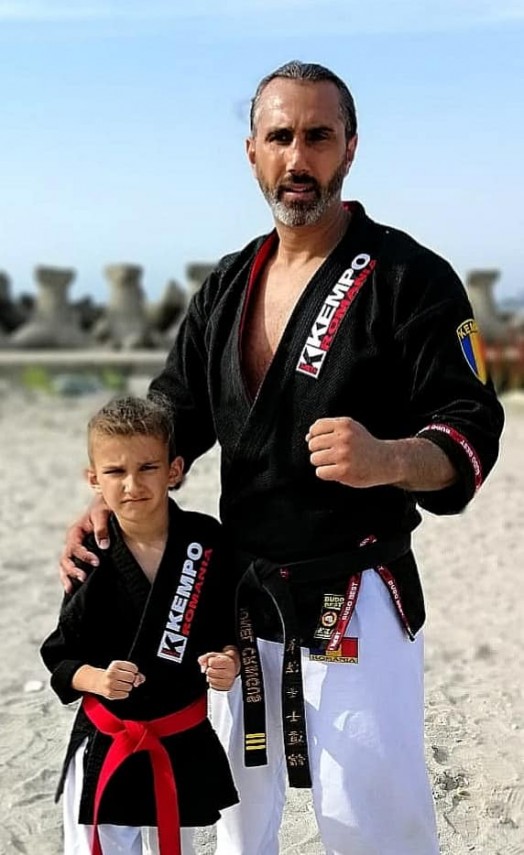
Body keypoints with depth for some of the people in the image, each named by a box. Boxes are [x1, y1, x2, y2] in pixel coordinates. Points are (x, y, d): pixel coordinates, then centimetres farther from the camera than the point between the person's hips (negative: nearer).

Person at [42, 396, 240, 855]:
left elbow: (235, 625, 3)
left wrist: (230, 661, -17)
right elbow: (60, 660, -3)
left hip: (185, 747, 1)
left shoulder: (208, 542, -10)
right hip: (104, 748, -1)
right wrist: (96, 679, -22)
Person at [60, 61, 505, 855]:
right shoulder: (228, 285, 9)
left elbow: (472, 431, -14)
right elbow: (175, 414, 12)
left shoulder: (409, 277, -10)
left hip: (355, 603, -5)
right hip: (241, 596, 6)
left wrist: (389, 460, -34)